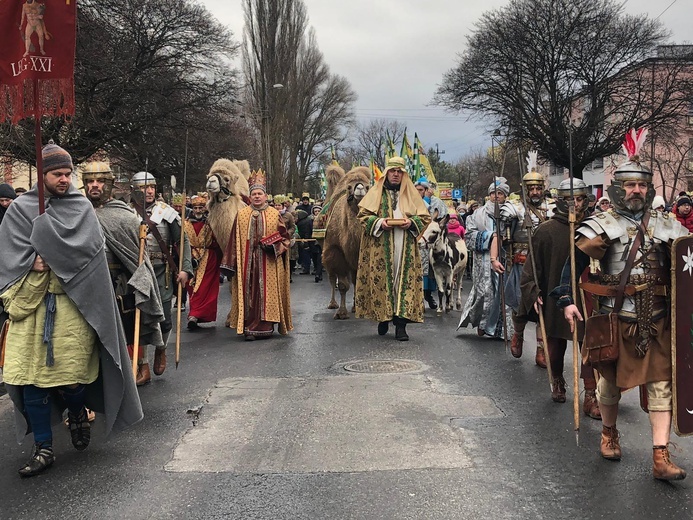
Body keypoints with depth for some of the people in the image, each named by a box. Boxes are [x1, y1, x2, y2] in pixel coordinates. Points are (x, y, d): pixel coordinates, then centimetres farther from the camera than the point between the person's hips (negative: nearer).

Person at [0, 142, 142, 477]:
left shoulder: (81, 207, 8)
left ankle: (77, 412, 31)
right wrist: (35, 264, -14)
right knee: (32, 373, 0)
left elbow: (88, 248, -8)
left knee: (72, 372, -4)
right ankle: (43, 447, 13)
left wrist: (45, 258, -10)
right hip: (30, 303, 1)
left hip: (73, 305, -1)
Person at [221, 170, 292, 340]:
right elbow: (235, 240, 7)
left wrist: (273, 245, -11)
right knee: (249, 292, -2)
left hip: (269, 263, 0)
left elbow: (285, 237, 7)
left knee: (267, 292, 0)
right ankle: (249, 328, 1)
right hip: (247, 262, 0)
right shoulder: (242, 215, 7)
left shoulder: (275, 214, 5)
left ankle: (266, 325, 8)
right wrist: (232, 262, 2)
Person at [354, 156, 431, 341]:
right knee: (381, 280, -2)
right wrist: (380, 222, -12)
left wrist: (411, 222, -8)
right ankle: (383, 318, 14)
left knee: (404, 281, -5)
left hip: (405, 249, 1)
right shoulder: (376, 193, 9)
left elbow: (425, 217, 12)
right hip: (380, 248, -1)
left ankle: (400, 324, -3)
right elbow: (363, 214, 4)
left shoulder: (411, 194, 13)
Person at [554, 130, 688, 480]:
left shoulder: (666, 226, 6)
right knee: (611, 378, 12)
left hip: (657, 320, 3)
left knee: (661, 383, 0)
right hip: (615, 317, -2)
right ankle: (609, 432, 37)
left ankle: (661, 457, 5)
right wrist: (566, 300, -17)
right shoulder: (603, 225, -5)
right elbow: (575, 262, -9)